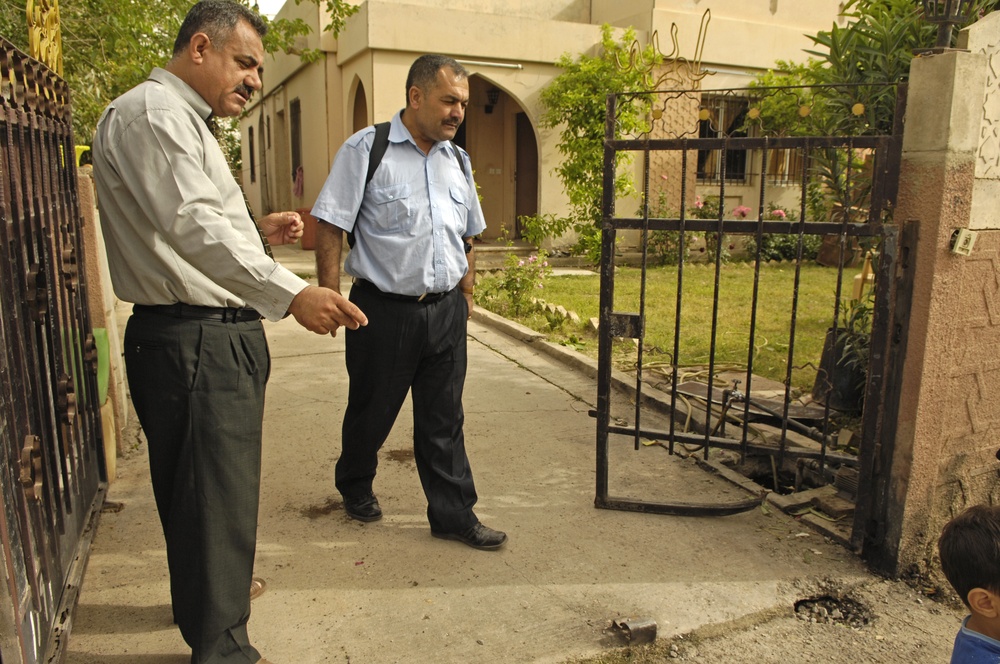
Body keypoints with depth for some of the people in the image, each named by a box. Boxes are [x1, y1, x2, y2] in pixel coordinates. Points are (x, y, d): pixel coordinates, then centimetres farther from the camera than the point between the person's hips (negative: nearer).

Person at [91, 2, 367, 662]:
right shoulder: (152, 110, -13)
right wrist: (290, 293, -39)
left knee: (199, 488, 25)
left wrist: (257, 230, 15)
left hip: (217, 339, 11)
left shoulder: (183, 118, 22)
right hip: (195, 342, -11)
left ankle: (212, 588, 44)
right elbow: (192, 225, -29)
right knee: (218, 496, -4)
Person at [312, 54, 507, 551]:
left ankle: (453, 514, 21)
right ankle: (355, 487, 40)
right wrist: (329, 299, -12)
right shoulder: (366, 149, -6)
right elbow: (329, 227, -8)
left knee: (444, 419, 10)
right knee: (371, 411, 14)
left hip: (446, 311, 5)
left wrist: (466, 295, 17)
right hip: (384, 310, -4)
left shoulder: (458, 160, 12)